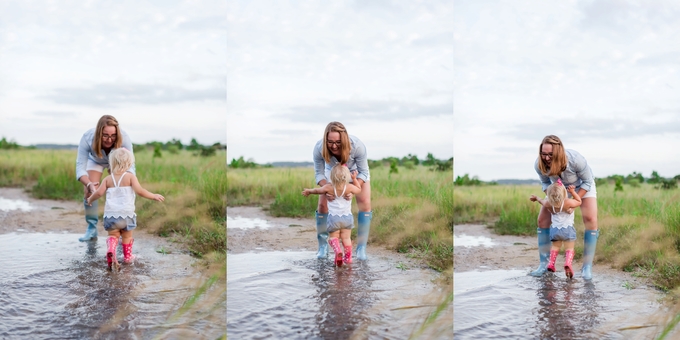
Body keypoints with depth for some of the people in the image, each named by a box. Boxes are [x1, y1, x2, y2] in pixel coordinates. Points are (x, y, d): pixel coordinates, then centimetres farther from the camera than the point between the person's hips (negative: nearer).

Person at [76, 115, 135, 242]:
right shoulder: (87, 138, -40)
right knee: (89, 192, -11)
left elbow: (130, 166, -38)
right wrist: (89, 184, -62)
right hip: (95, 161, 1)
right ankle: (91, 229, 4)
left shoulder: (124, 139, -41)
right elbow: (80, 167, -42)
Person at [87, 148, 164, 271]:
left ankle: (110, 250, -19)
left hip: (111, 213, 2)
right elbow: (140, 191, -14)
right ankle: (127, 256, 28)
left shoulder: (108, 179, 6)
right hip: (126, 214, -2)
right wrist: (154, 196, -4)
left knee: (113, 235, 9)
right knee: (127, 236, 17)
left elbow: (99, 192, 0)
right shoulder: (130, 176, -4)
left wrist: (90, 199, 19)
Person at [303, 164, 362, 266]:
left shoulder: (328, 187, -12)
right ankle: (348, 257, 12)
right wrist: (354, 179, 15)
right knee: (346, 237, 12)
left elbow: (317, 190, 6)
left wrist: (308, 191, 25)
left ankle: (338, 251, -20)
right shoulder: (349, 187, -11)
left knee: (333, 237, 7)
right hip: (347, 216, 1)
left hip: (333, 217, -1)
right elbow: (359, 190, 10)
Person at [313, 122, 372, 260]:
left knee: (365, 203, -14)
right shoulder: (319, 148, -36)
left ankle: (361, 248, -7)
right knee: (322, 205, -6)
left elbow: (363, 172, -28)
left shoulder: (357, 146, -41)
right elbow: (319, 173, -23)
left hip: (356, 171, -1)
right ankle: (323, 246, 11)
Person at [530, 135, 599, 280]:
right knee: (542, 219, -6)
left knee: (591, 220, -19)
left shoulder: (575, 159, -40)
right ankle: (543, 263, 3)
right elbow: (545, 183, -8)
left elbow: (587, 182, -23)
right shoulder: (539, 164, -30)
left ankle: (587, 266, -12)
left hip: (583, 185, -3)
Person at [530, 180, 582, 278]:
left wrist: (536, 198, 30)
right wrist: (573, 192, -12)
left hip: (555, 229, 3)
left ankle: (551, 263, 12)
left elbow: (542, 201, 9)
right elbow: (579, 201, -5)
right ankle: (568, 263, -23)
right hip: (567, 229, -3)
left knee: (555, 246, 22)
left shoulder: (548, 204, -16)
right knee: (569, 248, 1)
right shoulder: (568, 202, -26)